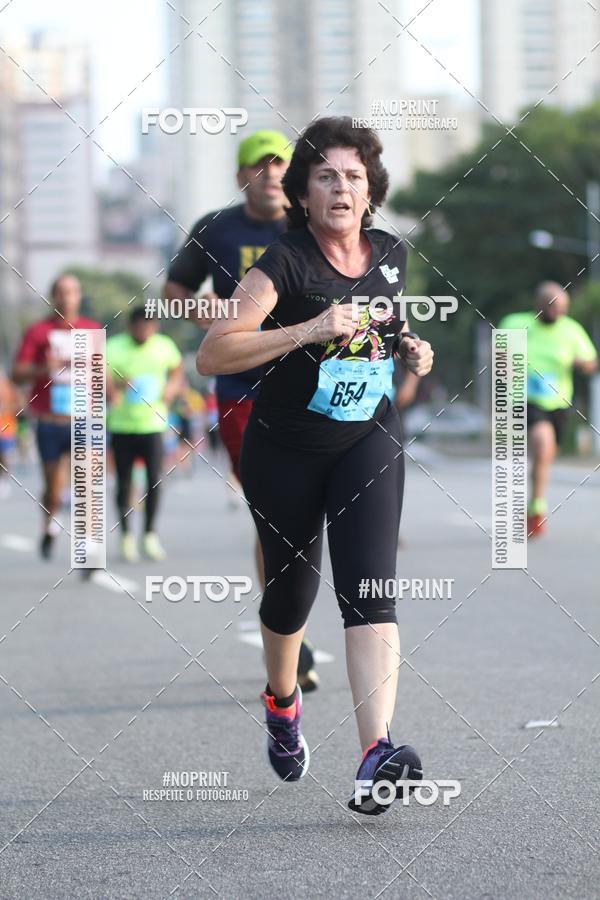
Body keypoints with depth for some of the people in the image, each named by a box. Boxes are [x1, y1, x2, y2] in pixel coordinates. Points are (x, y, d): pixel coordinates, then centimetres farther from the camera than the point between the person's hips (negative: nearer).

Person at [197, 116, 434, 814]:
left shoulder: (390, 255, 0)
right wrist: (309, 330, -34)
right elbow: (211, 354, -27)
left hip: (369, 443, 2)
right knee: (291, 587, 12)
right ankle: (282, 701, 46)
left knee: (368, 588, -15)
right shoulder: (285, 262, -16)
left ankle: (376, 757, -28)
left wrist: (410, 346, 0)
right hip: (285, 450, -2)